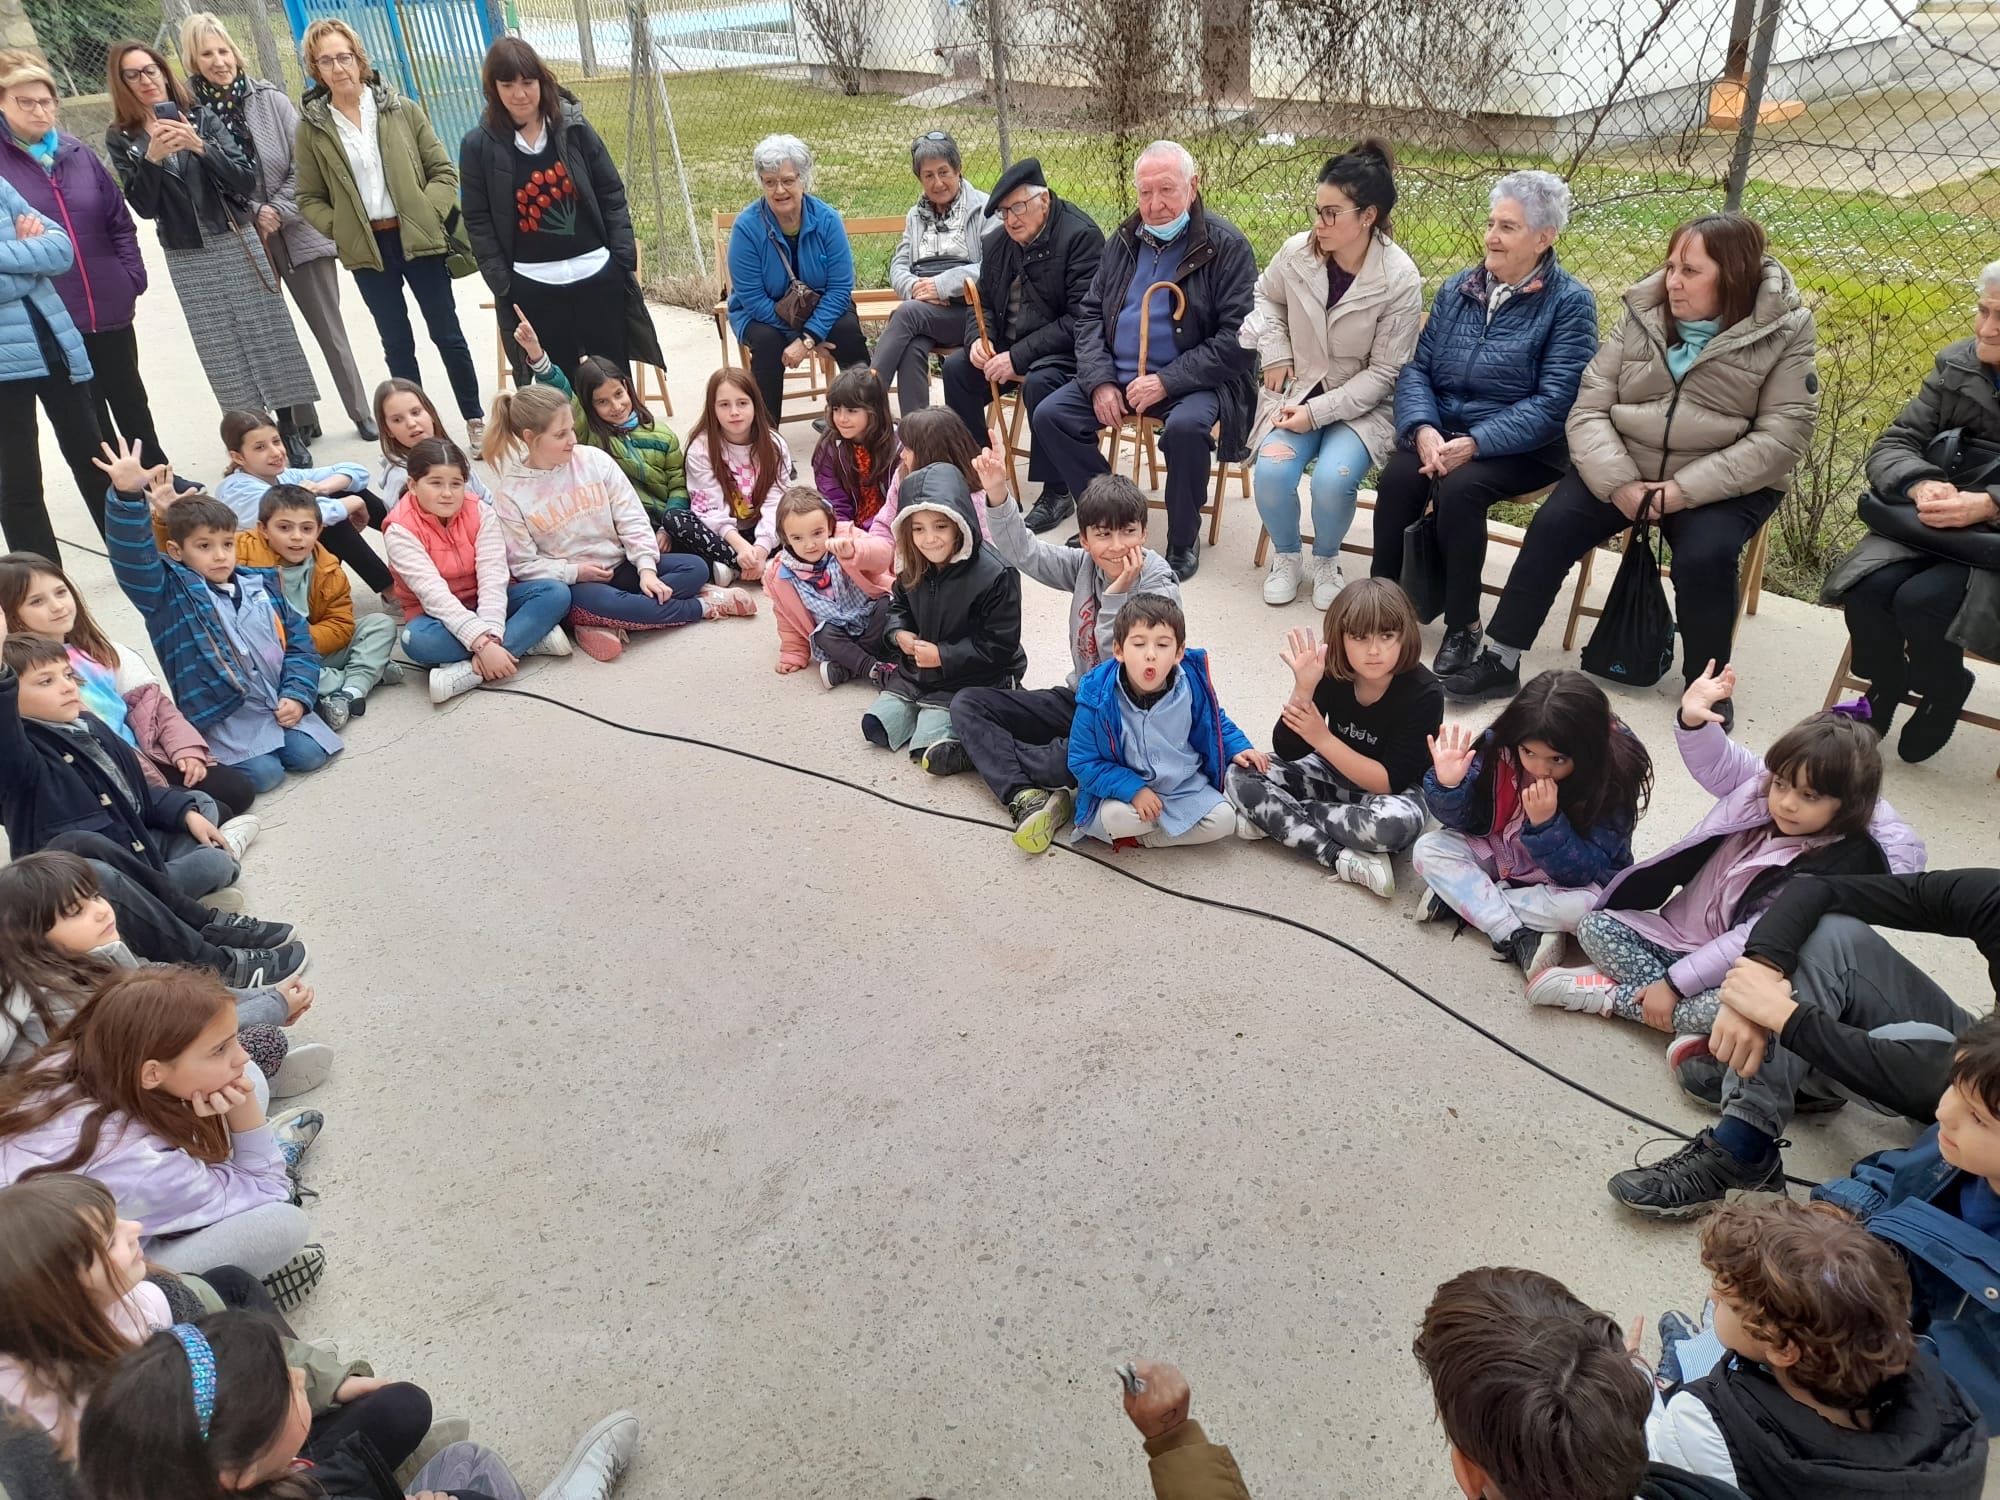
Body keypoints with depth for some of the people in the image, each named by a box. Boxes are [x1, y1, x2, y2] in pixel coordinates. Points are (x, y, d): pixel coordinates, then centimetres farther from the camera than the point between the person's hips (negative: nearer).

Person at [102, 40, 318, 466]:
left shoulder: (201, 117, 1)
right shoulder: (121, 138, 2)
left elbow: (247, 182, -7)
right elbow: (143, 207, -6)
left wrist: (200, 146, -21)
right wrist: (152, 157, -20)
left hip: (237, 244, 0)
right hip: (187, 259, 0)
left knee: (269, 337, -1)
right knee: (224, 352, 1)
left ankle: (290, 432, 7)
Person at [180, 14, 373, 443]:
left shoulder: (270, 99, -1)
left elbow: (304, 163, -3)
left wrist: (278, 211, -11)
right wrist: (253, 214, -12)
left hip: (298, 233, 0)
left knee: (329, 329, 6)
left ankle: (362, 414, 16)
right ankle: (301, 421, 18)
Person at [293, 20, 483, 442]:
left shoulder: (401, 110, 0)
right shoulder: (310, 127, 1)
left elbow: (443, 170, 2)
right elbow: (309, 199, 5)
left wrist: (427, 214, -10)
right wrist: (340, 231, -9)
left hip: (418, 239, 0)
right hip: (367, 250, 1)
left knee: (447, 334, 6)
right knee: (397, 343, 9)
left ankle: (475, 420, 19)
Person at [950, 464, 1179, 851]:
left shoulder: (1160, 587, -18)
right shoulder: (1085, 565, -2)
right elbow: (1024, 553, -10)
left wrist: (1116, 595, -29)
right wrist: (998, 497, -23)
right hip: (1078, 698, 6)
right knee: (967, 704, -5)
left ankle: (977, 751, -13)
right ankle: (1025, 797, -27)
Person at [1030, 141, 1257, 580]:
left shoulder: (1226, 246, -7)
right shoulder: (1124, 241, 11)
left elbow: (1237, 338, -13)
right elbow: (1090, 314, 12)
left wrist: (1166, 382, -21)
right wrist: (1099, 381, -7)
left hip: (1192, 381, -5)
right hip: (1117, 376, 6)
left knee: (1186, 427, -36)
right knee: (1050, 416, -12)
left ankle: (1183, 542, -13)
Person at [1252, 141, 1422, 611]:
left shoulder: (1399, 280, -17)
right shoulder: (1297, 252, -8)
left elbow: (1383, 372, -13)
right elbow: (1265, 295, 16)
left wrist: (1318, 412, -20)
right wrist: (1275, 353, 1)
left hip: (1363, 403, -3)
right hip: (1298, 390, 3)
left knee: (1333, 480, -29)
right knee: (1270, 474, -24)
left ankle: (1326, 561, 3)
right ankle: (1286, 556, 7)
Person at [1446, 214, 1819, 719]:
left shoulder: (1784, 332, -7)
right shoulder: (1644, 315, 2)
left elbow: (1781, 436, -14)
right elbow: (1589, 409, -4)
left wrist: (1686, 489, -24)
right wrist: (1617, 481, -21)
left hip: (1723, 483, -2)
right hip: (1625, 468, 3)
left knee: (1704, 556, -30)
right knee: (1553, 524, -20)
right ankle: (1499, 661, -11)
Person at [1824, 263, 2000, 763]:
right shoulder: (1956, 365, 8)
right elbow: (1892, 444, 3)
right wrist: (1921, 486, -18)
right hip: (1932, 524, 4)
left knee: (1922, 600, -27)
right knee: (1867, 587, -23)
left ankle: (1942, 693, 5)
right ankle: (1885, 685, 7)